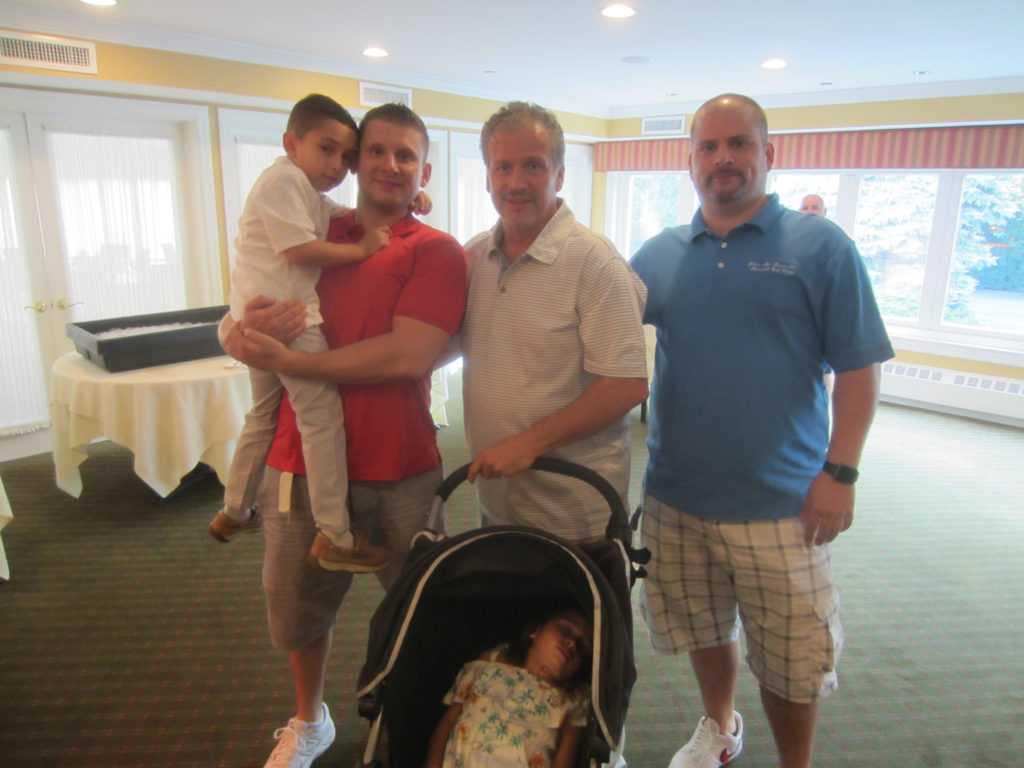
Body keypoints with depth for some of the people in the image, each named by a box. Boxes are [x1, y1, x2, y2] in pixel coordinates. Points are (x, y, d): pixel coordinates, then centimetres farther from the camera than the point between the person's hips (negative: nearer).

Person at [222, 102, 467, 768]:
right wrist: (247, 325, -15)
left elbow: (407, 355, -19)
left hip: (398, 472, -4)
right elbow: (233, 329, 10)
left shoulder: (436, 251, -5)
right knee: (296, 611, 20)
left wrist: (288, 360, -17)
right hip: (301, 463, 4)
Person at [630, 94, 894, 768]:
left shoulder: (821, 246, -3)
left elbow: (858, 367, -4)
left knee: (790, 660, 9)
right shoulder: (658, 255, 6)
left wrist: (840, 472, -10)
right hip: (676, 494, 4)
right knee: (704, 628, 21)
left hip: (780, 502, -3)